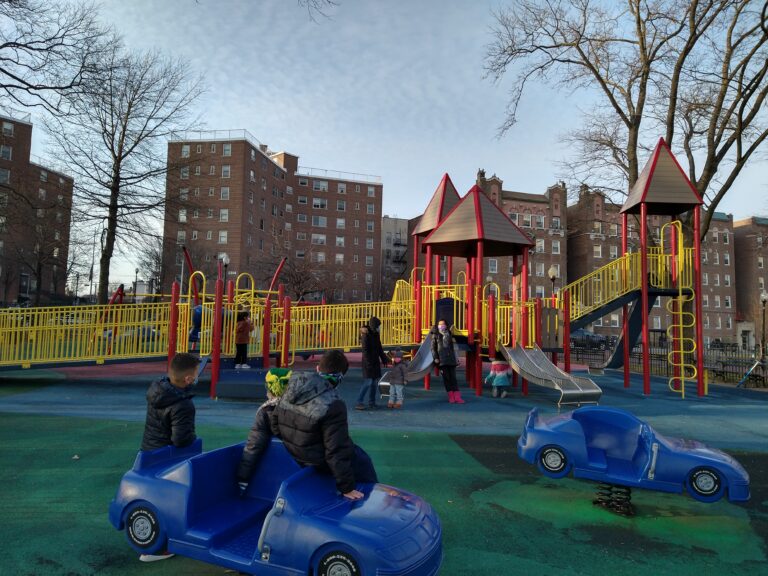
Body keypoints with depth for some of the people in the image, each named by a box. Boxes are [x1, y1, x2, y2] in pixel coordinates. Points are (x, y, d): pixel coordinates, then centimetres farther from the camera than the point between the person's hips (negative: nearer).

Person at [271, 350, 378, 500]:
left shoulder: (291, 389, -8)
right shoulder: (333, 405, -28)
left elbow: (275, 421, 5)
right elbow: (337, 451, -24)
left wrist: (290, 441, 23)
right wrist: (347, 488, -13)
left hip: (295, 455, 7)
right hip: (319, 461, -7)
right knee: (362, 461, 15)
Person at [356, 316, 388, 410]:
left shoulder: (376, 334, 10)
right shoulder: (366, 335, -15)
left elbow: (379, 348, 19)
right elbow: (365, 350, -18)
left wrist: (384, 359, 19)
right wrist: (369, 362, -22)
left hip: (376, 361, 8)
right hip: (368, 362, -8)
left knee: (375, 382, 8)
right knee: (368, 381, -12)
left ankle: (372, 403, 16)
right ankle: (359, 403, -7)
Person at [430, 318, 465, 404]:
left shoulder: (449, 334, 16)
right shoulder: (435, 335, 7)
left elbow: (452, 347, 17)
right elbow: (433, 348, 2)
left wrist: (456, 358, 13)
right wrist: (435, 358, -10)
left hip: (451, 359, 2)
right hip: (442, 360, -2)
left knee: (453, 377, -3)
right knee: (446, 378, -4)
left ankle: (457, 397, -8)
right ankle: (451, 397, -2)